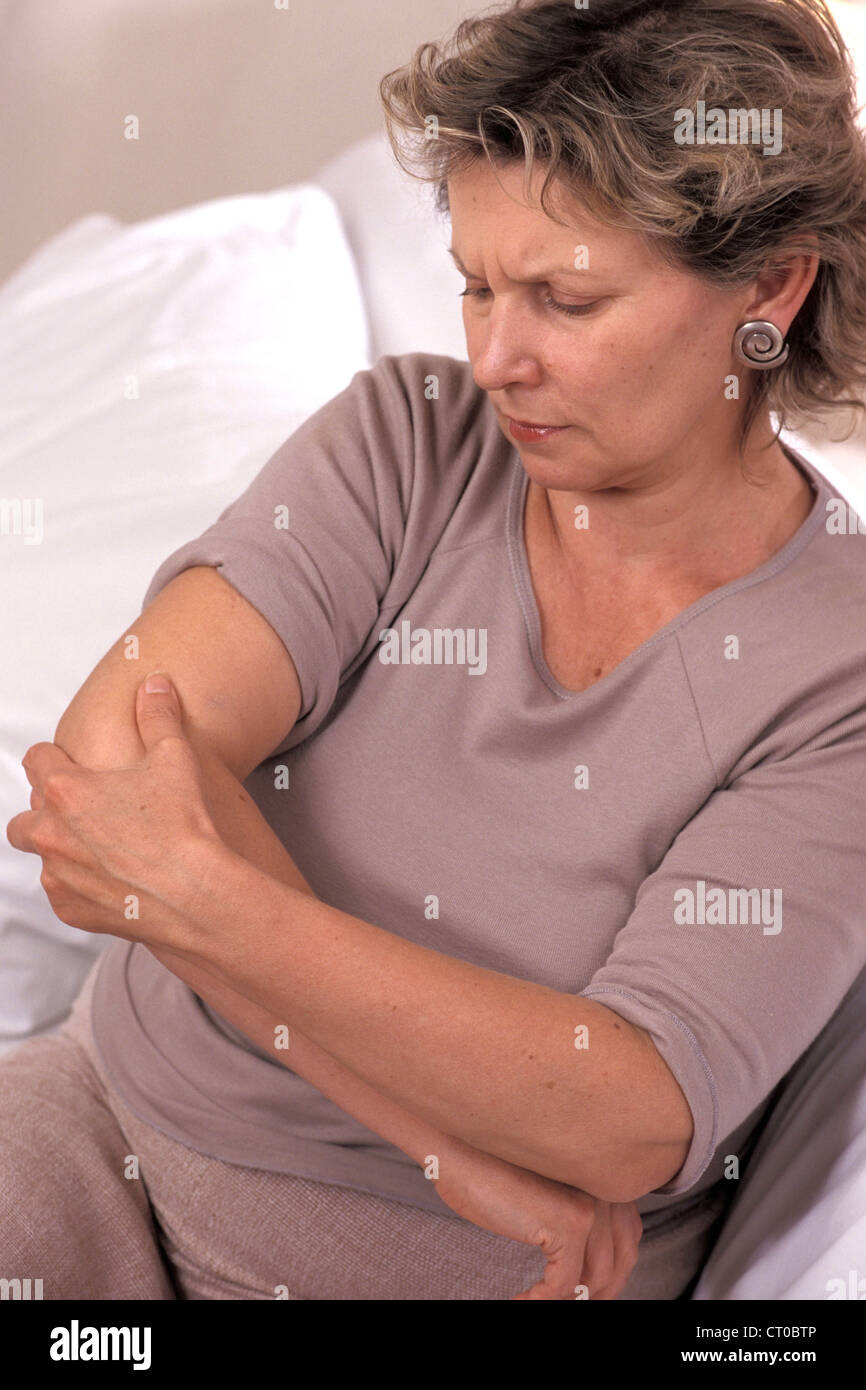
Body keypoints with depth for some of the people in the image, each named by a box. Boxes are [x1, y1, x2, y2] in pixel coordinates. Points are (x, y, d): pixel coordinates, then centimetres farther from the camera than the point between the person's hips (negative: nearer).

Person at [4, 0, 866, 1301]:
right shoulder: (408, 438, -5)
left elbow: (629, 1122, -22)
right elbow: (113, 750, -19)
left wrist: (198, 897, -29)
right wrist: (475, 1154, -21)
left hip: (451, 1265, -1)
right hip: (111, 1129, 2)